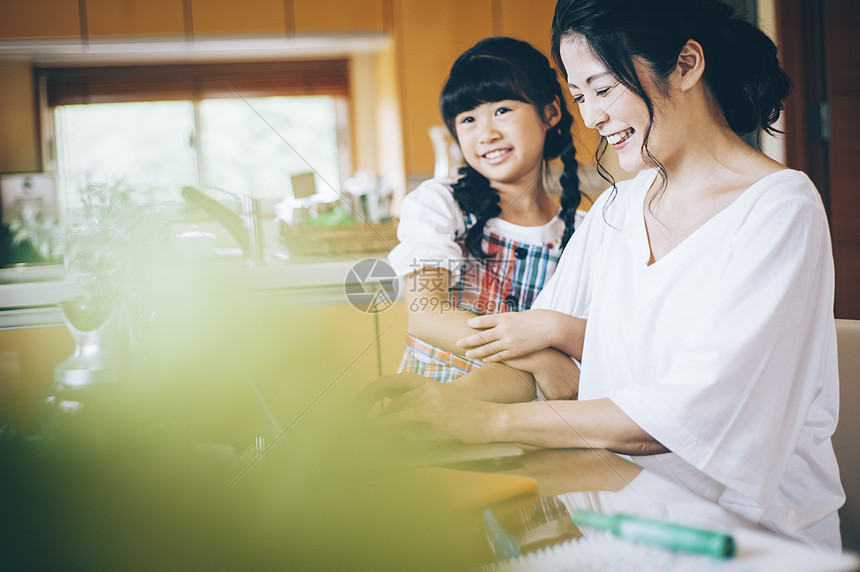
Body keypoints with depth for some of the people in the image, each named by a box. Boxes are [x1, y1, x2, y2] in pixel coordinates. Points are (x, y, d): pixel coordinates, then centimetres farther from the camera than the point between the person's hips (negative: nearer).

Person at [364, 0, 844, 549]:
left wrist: (493, 419, -25)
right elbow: (535, 358, 8)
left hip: (757, 527, -5)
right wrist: (460, 393, -14)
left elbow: (694, 408, -22)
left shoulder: (781, 208, -12)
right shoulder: (616, 208, 11)